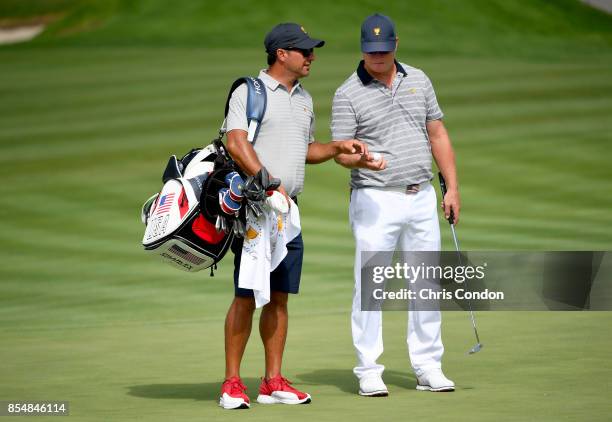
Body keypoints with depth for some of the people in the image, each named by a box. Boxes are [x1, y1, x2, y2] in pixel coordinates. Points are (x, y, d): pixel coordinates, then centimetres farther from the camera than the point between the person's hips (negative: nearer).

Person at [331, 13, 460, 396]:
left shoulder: (419, 81, 10)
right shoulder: (348, 94, -4)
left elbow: (438, 134, 14)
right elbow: (341, 152, -6)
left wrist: (452, 188, 8)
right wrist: (360, 160, -30)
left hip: (422, 197, 4)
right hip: (376, 201, -4)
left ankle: (428, 368, 14)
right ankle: (369, 371, 1)